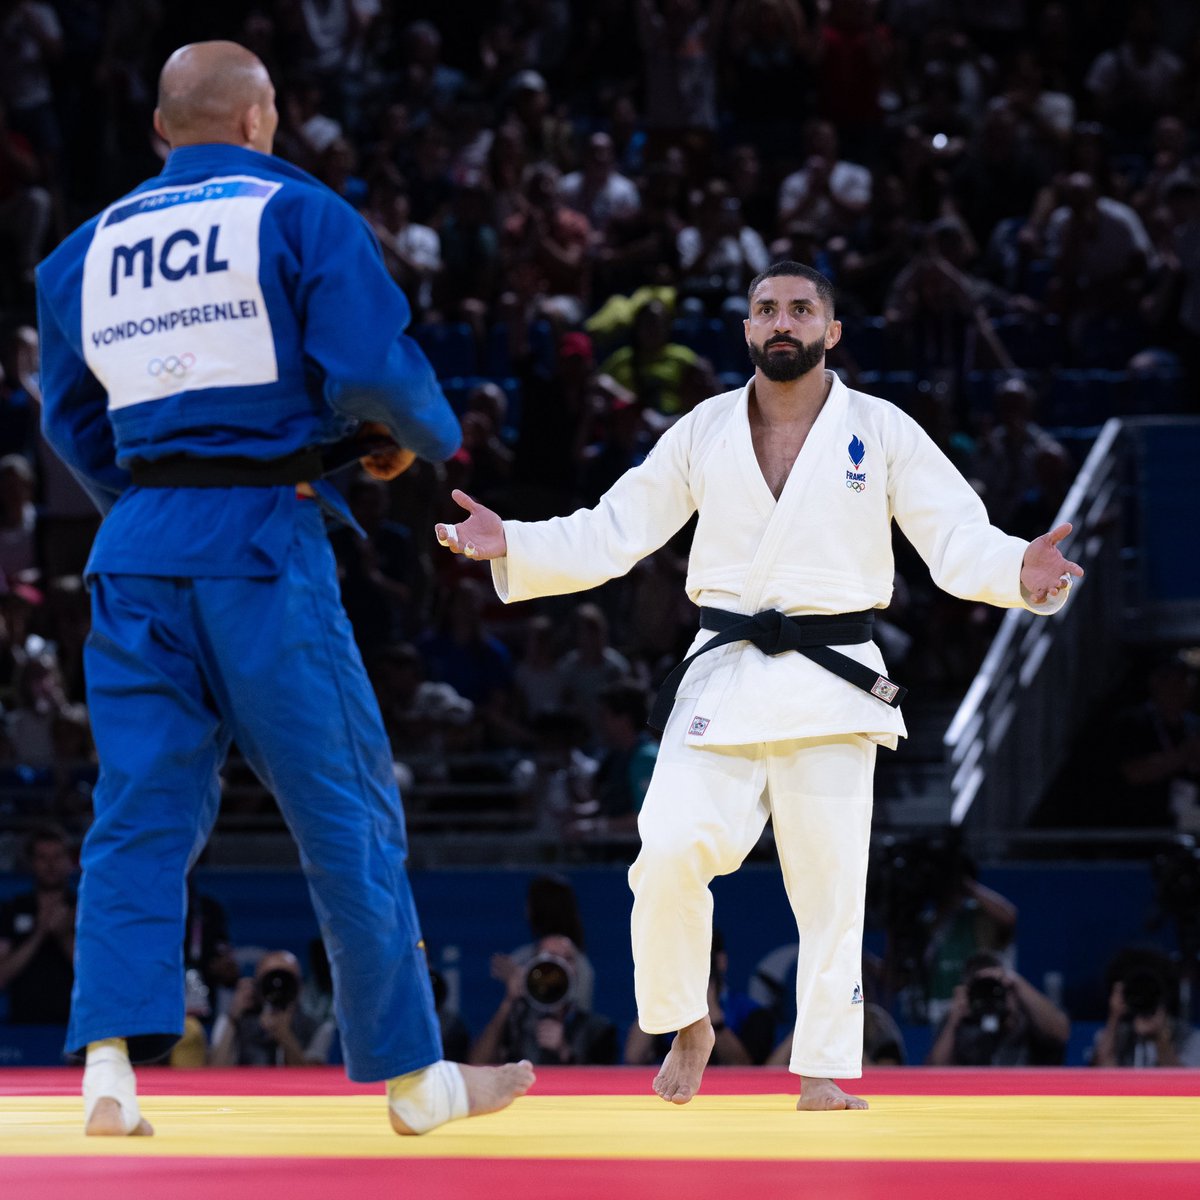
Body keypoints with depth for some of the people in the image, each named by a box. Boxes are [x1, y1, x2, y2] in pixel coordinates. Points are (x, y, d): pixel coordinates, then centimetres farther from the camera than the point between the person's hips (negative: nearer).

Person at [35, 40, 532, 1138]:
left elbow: (73, 420, 19)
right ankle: (413, 1076, 13)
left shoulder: (87, 250, 13)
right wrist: (422, 435, 8)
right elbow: (371, 365, -12)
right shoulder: (300, 217, -2)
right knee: (350, 816, 5)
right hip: (262, 546, -4)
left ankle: (111, 1060, -8)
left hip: (136, 552, 4)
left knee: (142, 814, 6)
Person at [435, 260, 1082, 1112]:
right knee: (670, 855, -15)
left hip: (830, 683, -1)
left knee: (832, 885, 1)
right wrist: (509, 546, -5)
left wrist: (1021, 573, -25)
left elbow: (960, 540, -3)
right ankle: (688, 1025, 7)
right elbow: (612, 534, 9)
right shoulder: (703, 434, 7)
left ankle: (824, 1073, 10)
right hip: (725, 681, 1)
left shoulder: (882, 433, 1)